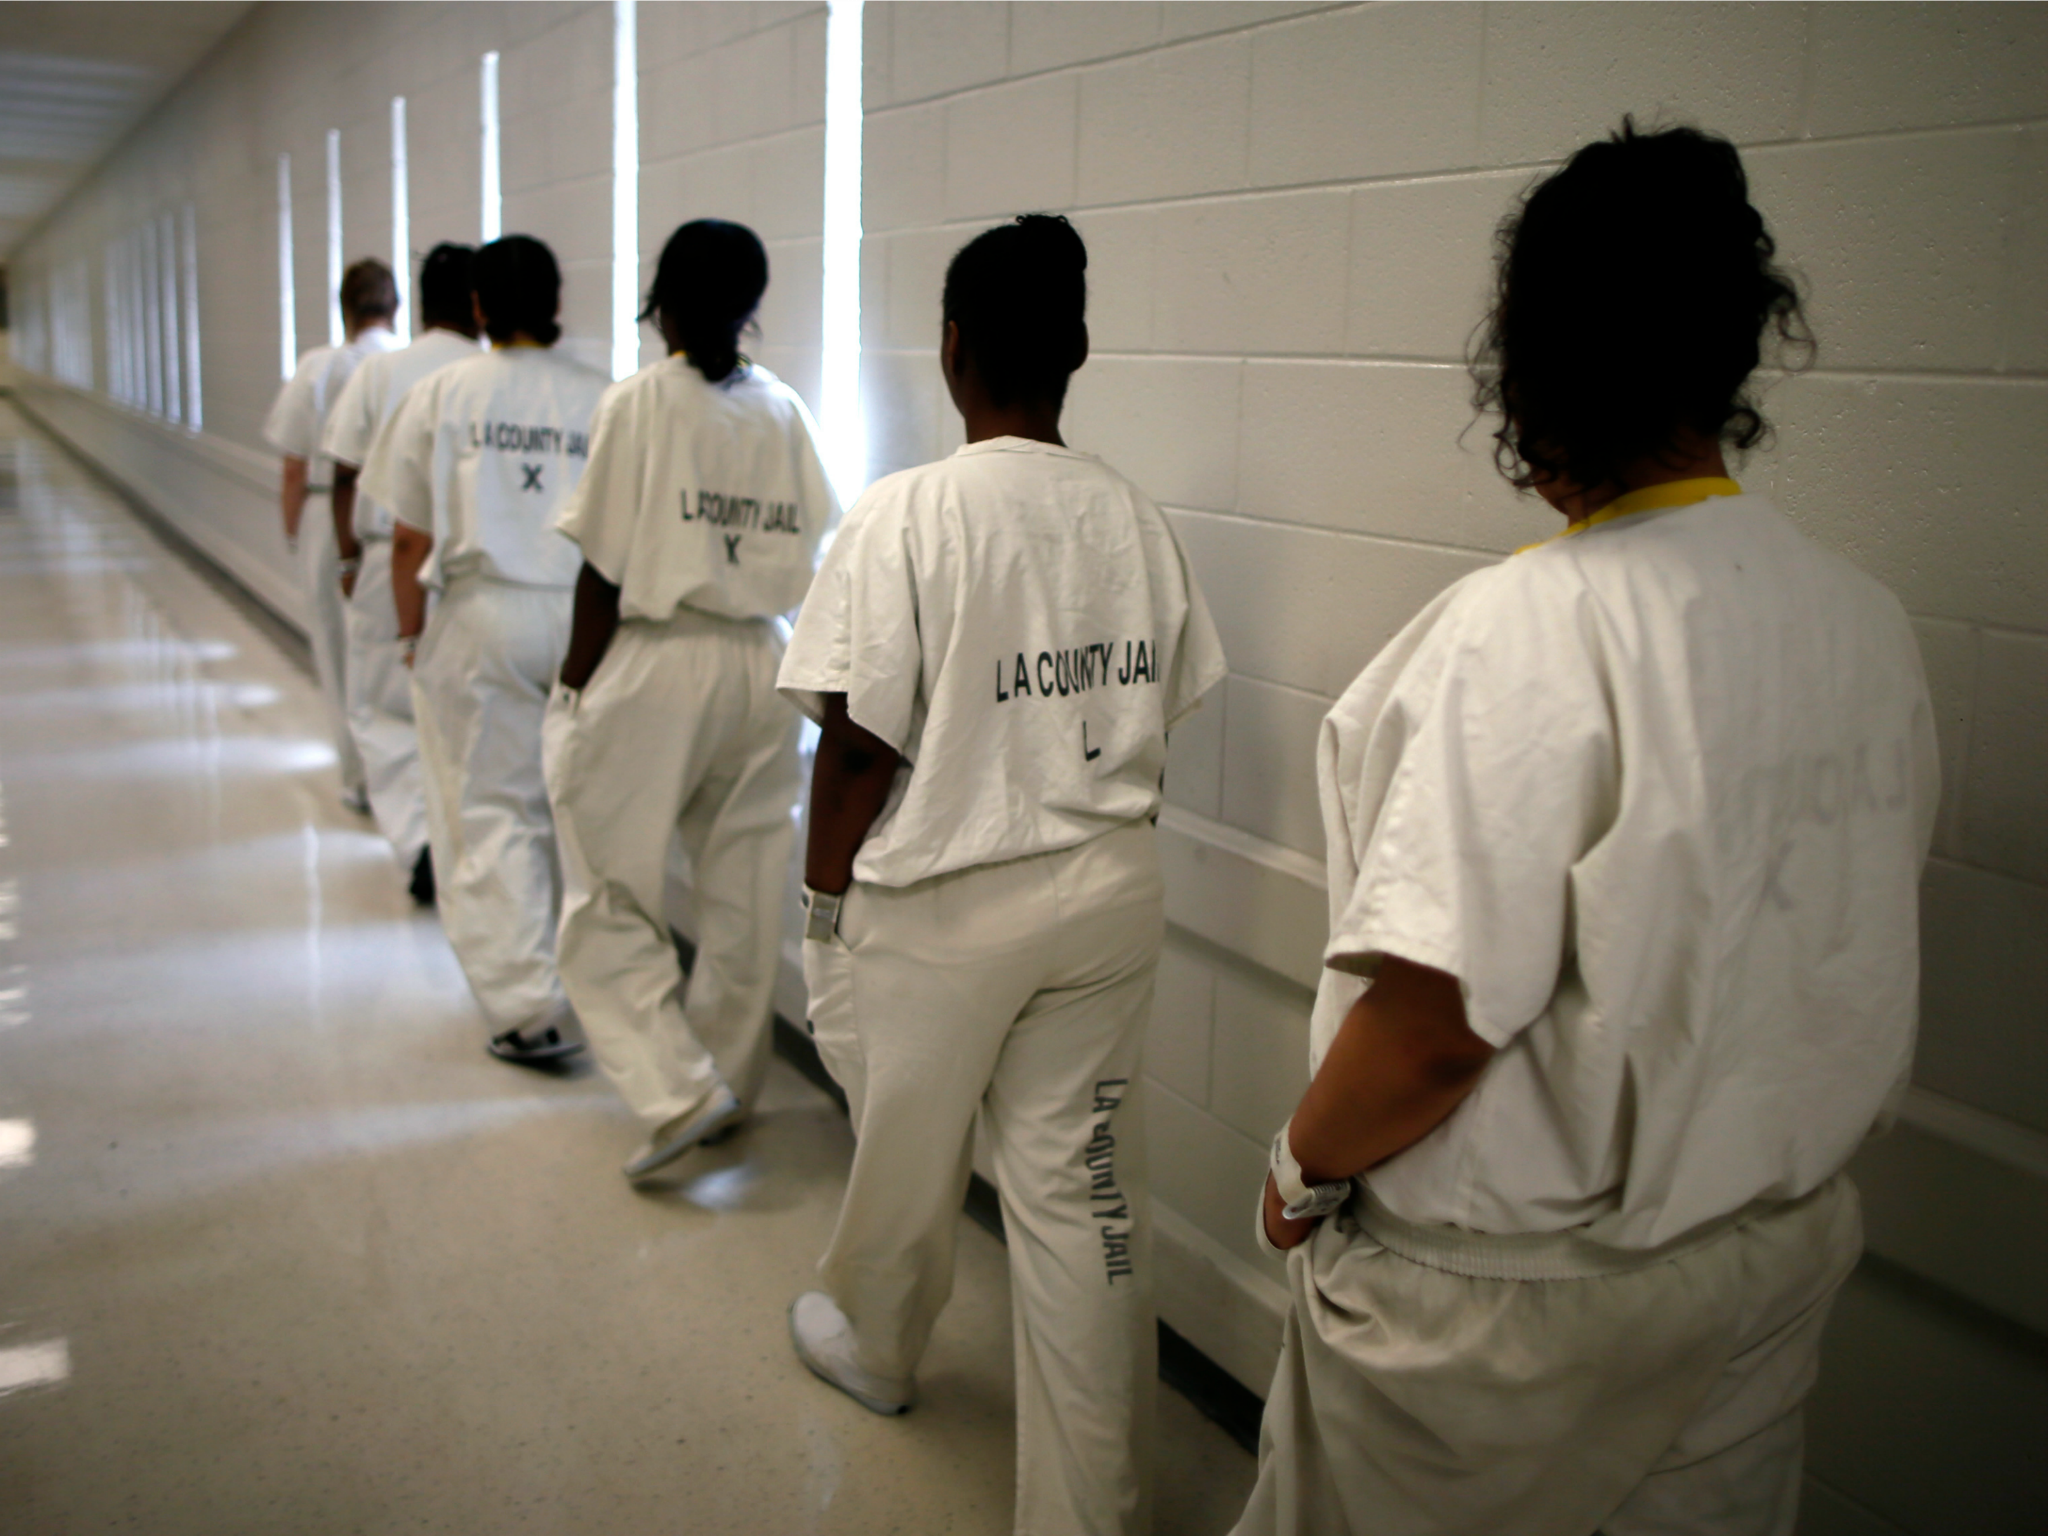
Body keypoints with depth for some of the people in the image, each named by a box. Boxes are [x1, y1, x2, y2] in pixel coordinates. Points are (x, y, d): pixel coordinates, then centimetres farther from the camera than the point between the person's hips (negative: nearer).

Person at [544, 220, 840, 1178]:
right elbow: (810, 562, 0)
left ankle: (677, 1088, -5)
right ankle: (730, 1081, 27)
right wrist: (743, 604, 13)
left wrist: (574, 688, -1)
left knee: (609, 897, 6)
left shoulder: (642, 402, -9)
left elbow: (603, 571, -10)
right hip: (759, 668, 5)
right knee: (742, 894, 14)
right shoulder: (784, 412, 4)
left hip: (650, 667, -5)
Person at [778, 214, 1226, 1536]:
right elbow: (1159, 720, 6)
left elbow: (859, 743, -15)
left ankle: (876, 1350, 49)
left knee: (908, 1160, 21)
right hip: (1111, 893, 4)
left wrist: (824, 894, -2)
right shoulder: (1137, 519, -1)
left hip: (939, 906, -4)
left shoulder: (906, 516, -16)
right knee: (1087, 1195, 11)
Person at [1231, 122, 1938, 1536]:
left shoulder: (1522, 633, -27)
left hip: (1516, 1293, -6)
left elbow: (1434, 1024, -27)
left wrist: (1305, 1167, -9)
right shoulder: (1871, 624, -4)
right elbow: (1858, 955, 7)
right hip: (1783, 1248, 7)